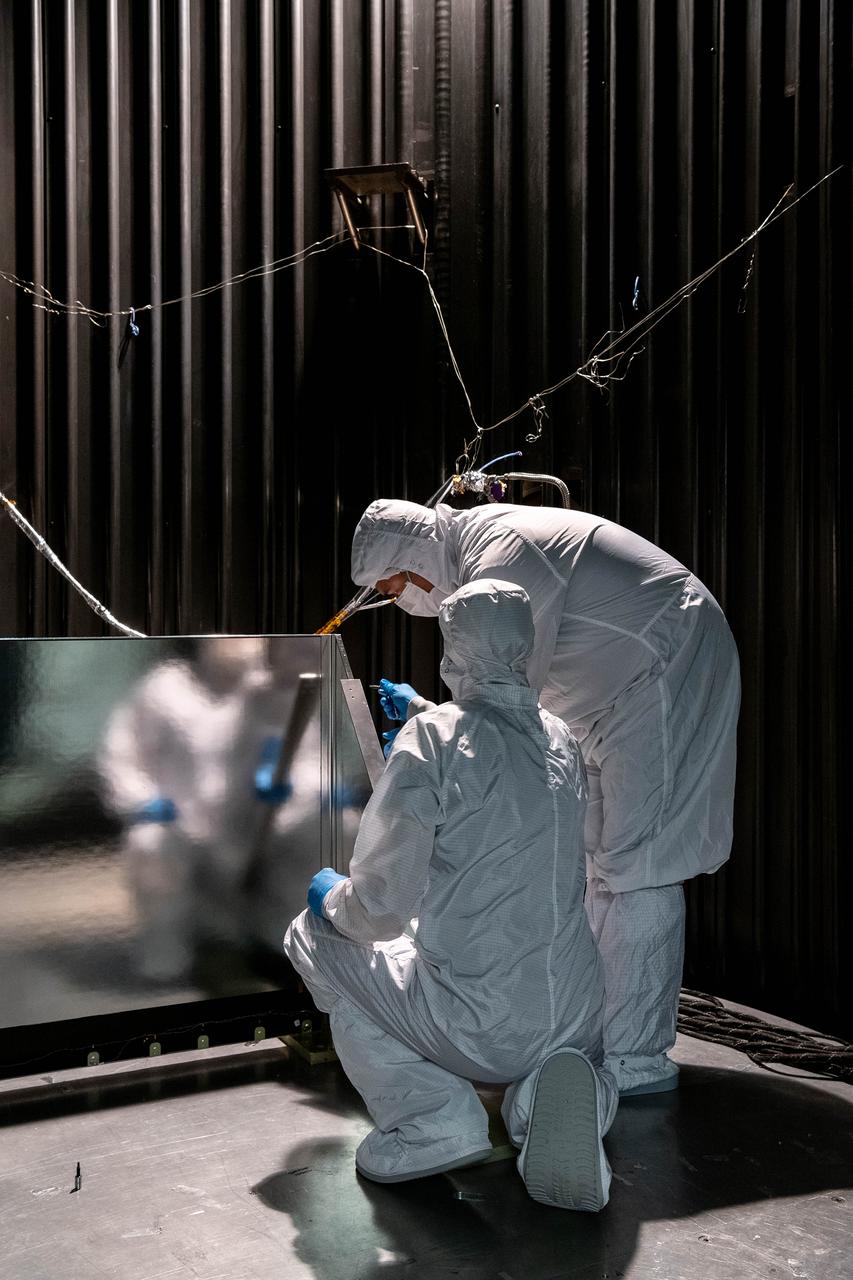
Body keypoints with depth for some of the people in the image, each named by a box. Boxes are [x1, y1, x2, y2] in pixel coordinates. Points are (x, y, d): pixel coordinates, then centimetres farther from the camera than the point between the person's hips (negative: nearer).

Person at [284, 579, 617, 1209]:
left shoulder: (432, 739, -14)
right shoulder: (563, 740, 4)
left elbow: (381, 909, -14)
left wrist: (330, 897, 9)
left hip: (477, 1031, -5)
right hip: (582, 1023, 6)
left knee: (314, 934, 15)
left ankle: (436, 1115, 2)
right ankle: (555, 1087, 4)